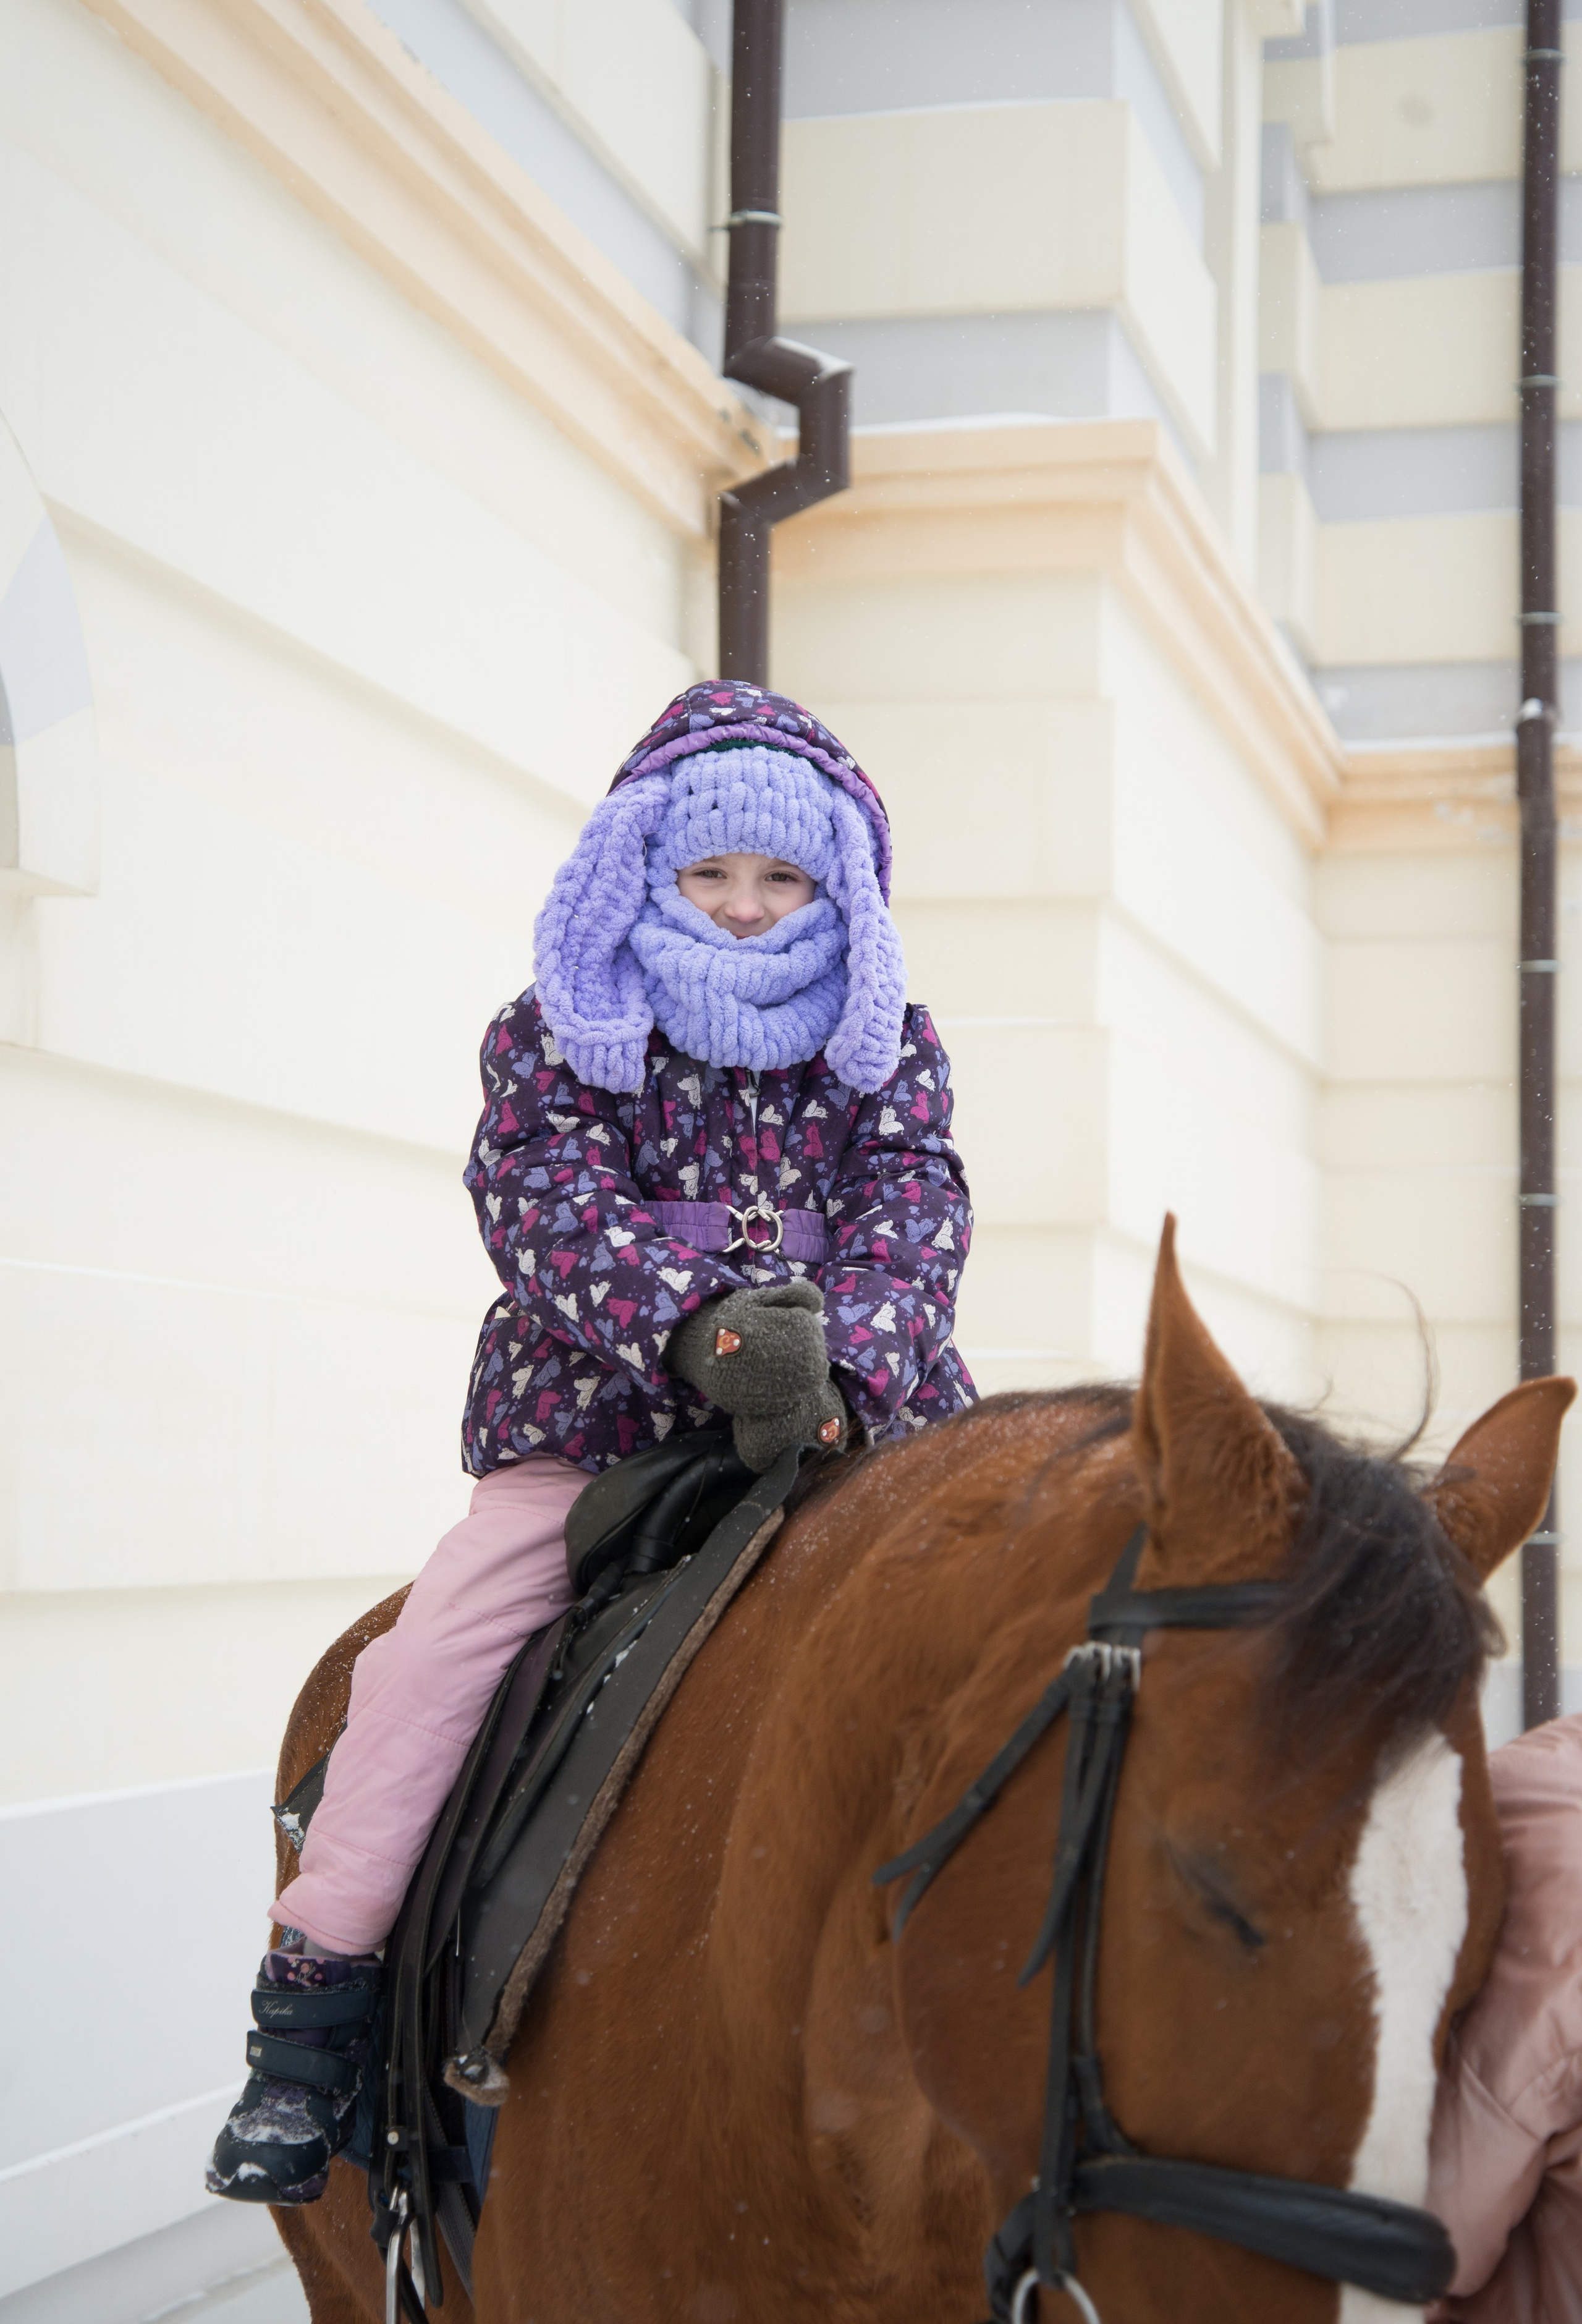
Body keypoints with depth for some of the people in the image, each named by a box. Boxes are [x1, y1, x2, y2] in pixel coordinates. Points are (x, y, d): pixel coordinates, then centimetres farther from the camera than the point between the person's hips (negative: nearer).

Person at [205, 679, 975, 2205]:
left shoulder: (887, 1047, 10)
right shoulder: (554, 1039, 4)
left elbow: (913, 1217, -5)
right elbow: (554, 1205, -13)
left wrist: (844, 1368, -27)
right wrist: (706, 1319, -32)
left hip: (854, 1430, 2)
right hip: (597, 1432, -1)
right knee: (432, 1649, -17)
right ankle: (315, 2006, -7)